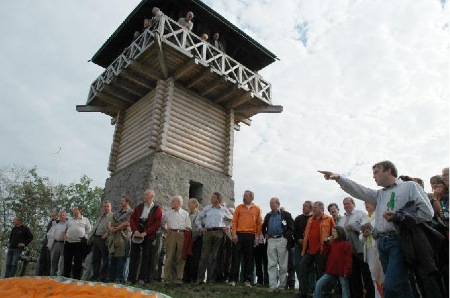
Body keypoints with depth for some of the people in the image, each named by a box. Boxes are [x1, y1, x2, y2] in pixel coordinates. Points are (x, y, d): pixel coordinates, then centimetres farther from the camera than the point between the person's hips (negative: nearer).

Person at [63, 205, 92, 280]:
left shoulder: (85, 220, 9)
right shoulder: (69, 220, 21)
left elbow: (88, 232, 5)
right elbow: (65, 231, 24)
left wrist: (84, 239, -8)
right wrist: (65, 239, 7)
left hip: (79, 244, -4)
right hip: (68, 243, 4)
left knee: (78, 263, -3)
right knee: (67, 262, 5)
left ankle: (76, 278, 2)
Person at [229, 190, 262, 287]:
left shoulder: (257, 209, 8)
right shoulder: (239, 207, 9)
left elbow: (259, 224, 6)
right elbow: (234, 221, 6)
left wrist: (257, 236, 0)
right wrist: (234, 233, -4)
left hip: (251, 235, 0)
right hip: (239, 234, 0)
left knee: (249, 258, 4)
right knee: (236, 257, -1)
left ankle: (247, 280, 11)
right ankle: (233, 279, 3)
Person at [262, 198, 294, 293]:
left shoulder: (285, 214, 0)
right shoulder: (268, 215, 15)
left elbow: (291, 227, -3)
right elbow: (263, 227, 27)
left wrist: (287, 237, -11)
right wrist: (265, 235, 12)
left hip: (282, 240, -4)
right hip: (271, 240, 4)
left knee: (283, 265, 3)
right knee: (271, 264, 2)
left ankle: (282, 285, 12)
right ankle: (273, 286, 5)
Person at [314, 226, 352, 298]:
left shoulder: (346, 244, -4)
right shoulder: (331, 243, 15)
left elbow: (348, 259, -10)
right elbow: (325, 254, 9)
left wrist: (346, 271, -17)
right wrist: (326, 243, 2)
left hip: (341, 272, -5)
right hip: (331, 271, 5)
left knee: (345, 290, 4)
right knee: (319, 284, -5)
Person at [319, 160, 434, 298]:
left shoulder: (410, 186, 5)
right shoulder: (379, 194, 22)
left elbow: (427, 212, -5)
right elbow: (358, 190, 11)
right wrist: (338, 178, 0)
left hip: (398, 241, -6)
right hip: (382, 242, 6)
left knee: (390, 286, -16)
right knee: (400, 286, 11)